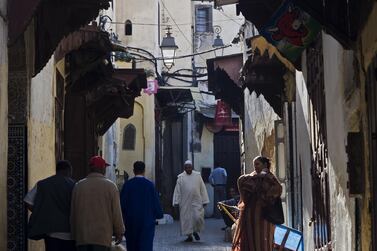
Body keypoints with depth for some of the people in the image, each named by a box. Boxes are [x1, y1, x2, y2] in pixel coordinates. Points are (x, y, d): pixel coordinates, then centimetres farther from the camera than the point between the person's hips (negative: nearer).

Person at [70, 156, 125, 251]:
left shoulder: (78, 186, 6)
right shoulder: (110, 186, -3)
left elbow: (73, 213, 9)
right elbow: (116, 212, -2)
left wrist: (75, 234, 18)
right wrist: (119, 232, 10)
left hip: (82, 236, 3)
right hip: (103, 236, -3)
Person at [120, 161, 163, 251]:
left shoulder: (127, 184, -4)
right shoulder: (149, 185, -7)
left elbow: (122, 202, -1)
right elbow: (155, 202, -3)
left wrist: (123, 217, 13)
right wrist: (159, 214, 15)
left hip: (130, 221, 2)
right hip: (147, 222, -2)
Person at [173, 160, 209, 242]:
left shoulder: (198, 175, 4)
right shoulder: (181, 177, 2)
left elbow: (202, 189, 5)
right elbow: (177, 190, 2)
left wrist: (204, 201, 1)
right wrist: (176, 202, -4)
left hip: (197, 201, 0)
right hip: (185, 202, 0)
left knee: (198, 217, -8)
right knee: (186, 218, 2)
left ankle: (196, 231, 17)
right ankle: (189, 235, 13)